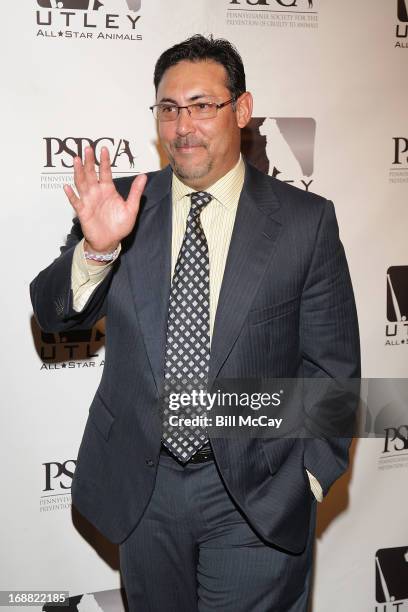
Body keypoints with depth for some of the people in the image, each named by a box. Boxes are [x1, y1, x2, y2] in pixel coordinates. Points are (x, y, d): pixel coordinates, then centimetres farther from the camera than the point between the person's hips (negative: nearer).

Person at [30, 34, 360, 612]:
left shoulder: (306, 220, -8)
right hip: (141, 487, 3)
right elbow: (52, 314, -5)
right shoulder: (122, 206, -2)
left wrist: (311, 476, -3)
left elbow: (331, 364, -3)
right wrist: (96, 248, -23)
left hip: (257, 496, -2)